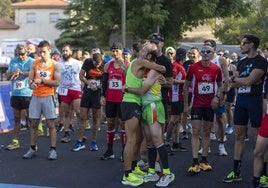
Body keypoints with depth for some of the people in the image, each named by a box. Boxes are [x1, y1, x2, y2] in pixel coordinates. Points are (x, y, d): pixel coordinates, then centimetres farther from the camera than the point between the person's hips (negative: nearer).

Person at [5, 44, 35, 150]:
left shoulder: (31, 61, -3)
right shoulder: (13, 61, 11)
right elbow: (8, 77, 11)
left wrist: (21, 72, -23)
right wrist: (13, 73, -9)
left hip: (27, 94, -5)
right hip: (15, 94, 5)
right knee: (16, 119, 11)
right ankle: (15, 141, 17)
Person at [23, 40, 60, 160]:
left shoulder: (55, 65, -2)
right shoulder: (34, 64, 7)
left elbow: (57, 82, -9)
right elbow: (30, 79, 4)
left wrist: (42, 80, -14)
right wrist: (31, 84, -19)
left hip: (48, 97, -3)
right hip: (35, 97, 3)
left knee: (51, 124, -2)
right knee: (33, 123, 7)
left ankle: (53, 150, 3)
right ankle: (32, 149, 16)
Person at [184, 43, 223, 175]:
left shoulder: (216, 69, 2)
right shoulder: (193, 67, -5)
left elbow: (220, 85, 15)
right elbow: (186, 86, 1)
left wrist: (218, 97, -4)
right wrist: (186, 104, -2)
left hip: (210, 105, 3)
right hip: (197, 104, -3)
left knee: (207, 132, 8)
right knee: (196, 132, -6)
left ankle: (204, 161, 17)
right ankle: (195, 163, -7)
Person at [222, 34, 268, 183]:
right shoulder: (242, 62, 16)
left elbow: (249, 81, -18)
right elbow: (233, 84, 10)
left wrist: (236, 78, 0)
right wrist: (245, 81, -7)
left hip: (255, 100, -7)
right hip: (240, 100, 7)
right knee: (239, 135, 7)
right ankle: (236, 172, 13)